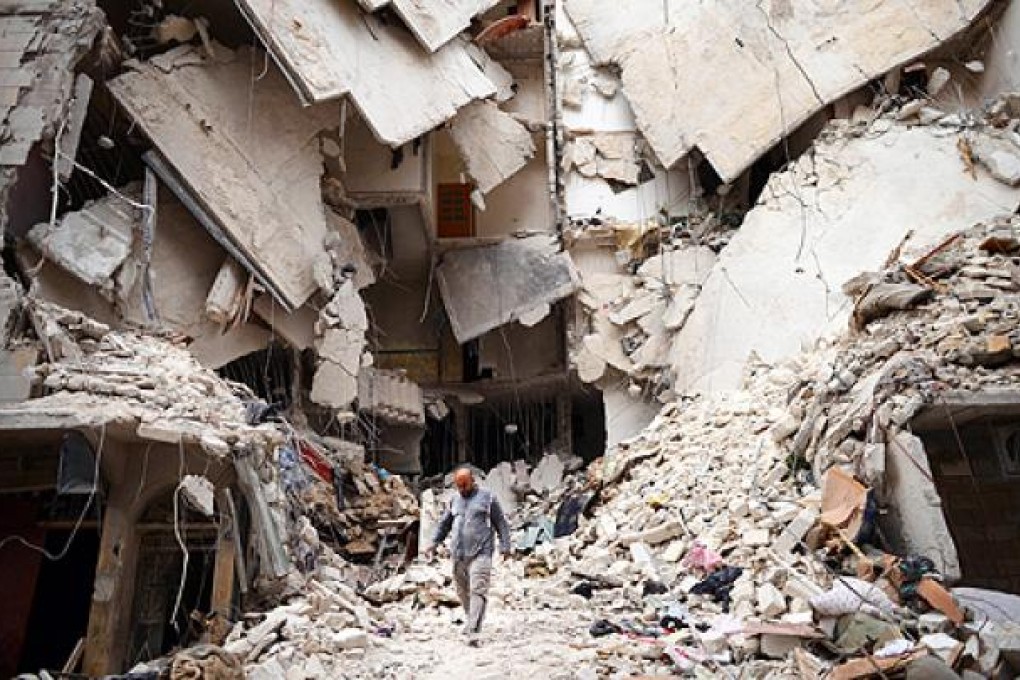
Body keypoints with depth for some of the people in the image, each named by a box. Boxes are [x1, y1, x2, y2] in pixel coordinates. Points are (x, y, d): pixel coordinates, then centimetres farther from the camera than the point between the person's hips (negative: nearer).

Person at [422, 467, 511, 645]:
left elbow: (501, 523, 3)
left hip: (480, 553, -5)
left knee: (478, 591, -12)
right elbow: (444, 524, 21)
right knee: (463, 591, 10)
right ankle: (470, 620, 32)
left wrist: (505, 546, -5)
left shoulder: (487, 498, 2)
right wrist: (434, 542, 9)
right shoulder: (455, 500, 14)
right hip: (458, 554, 5)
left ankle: (473, 632, -15)